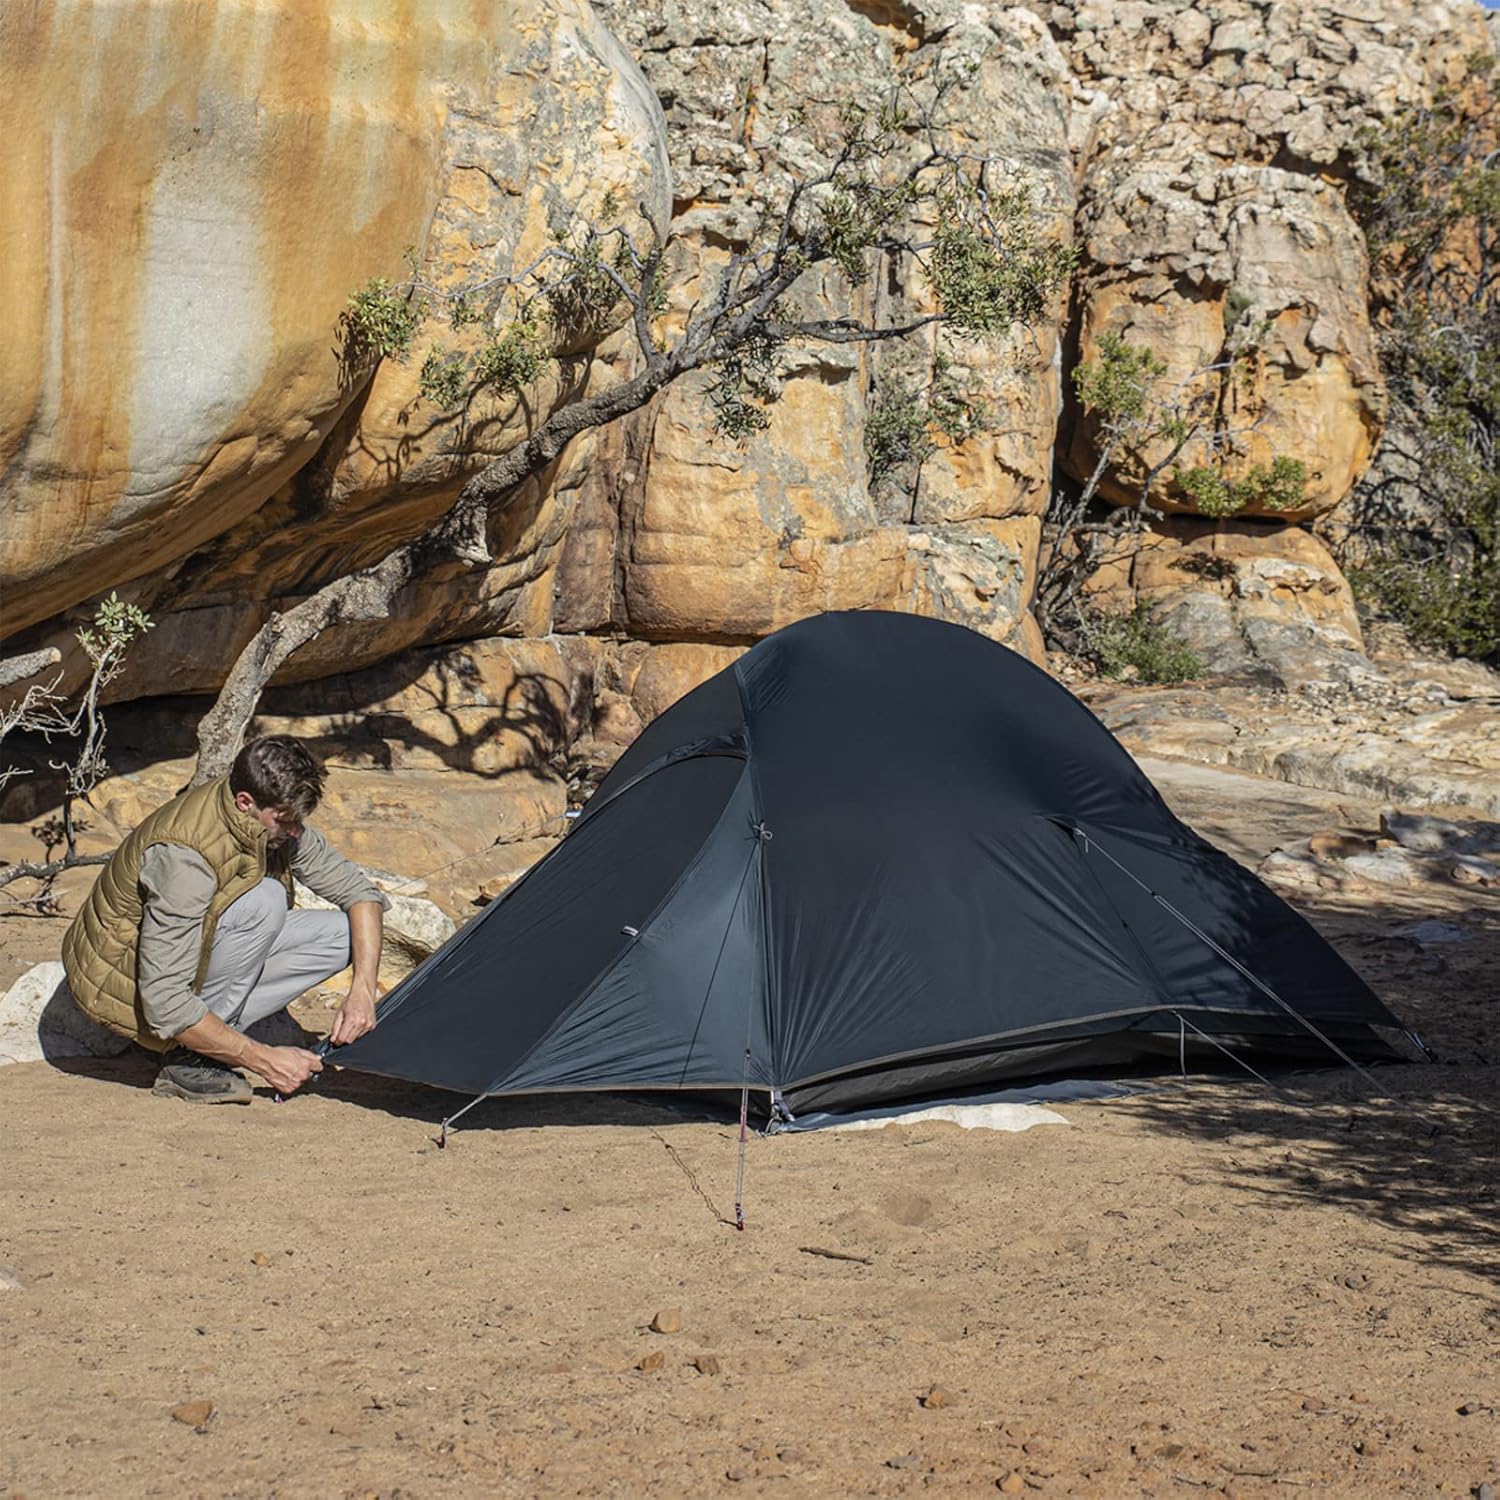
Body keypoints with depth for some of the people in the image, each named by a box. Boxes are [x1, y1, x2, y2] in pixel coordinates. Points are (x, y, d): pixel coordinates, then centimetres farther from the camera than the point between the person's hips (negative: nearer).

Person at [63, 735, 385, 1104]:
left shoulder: (276, 822, -10)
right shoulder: (186, 855, -33)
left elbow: (357, 889, 1)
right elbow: (165, 1005, -34)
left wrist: (363, 989, -14)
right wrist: (264, 1060, -30)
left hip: (192, 955, 8)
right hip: (125, 983, -8)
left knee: (340, 934, -5)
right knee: (263, 902, -29)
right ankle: (190, 1061, -19)